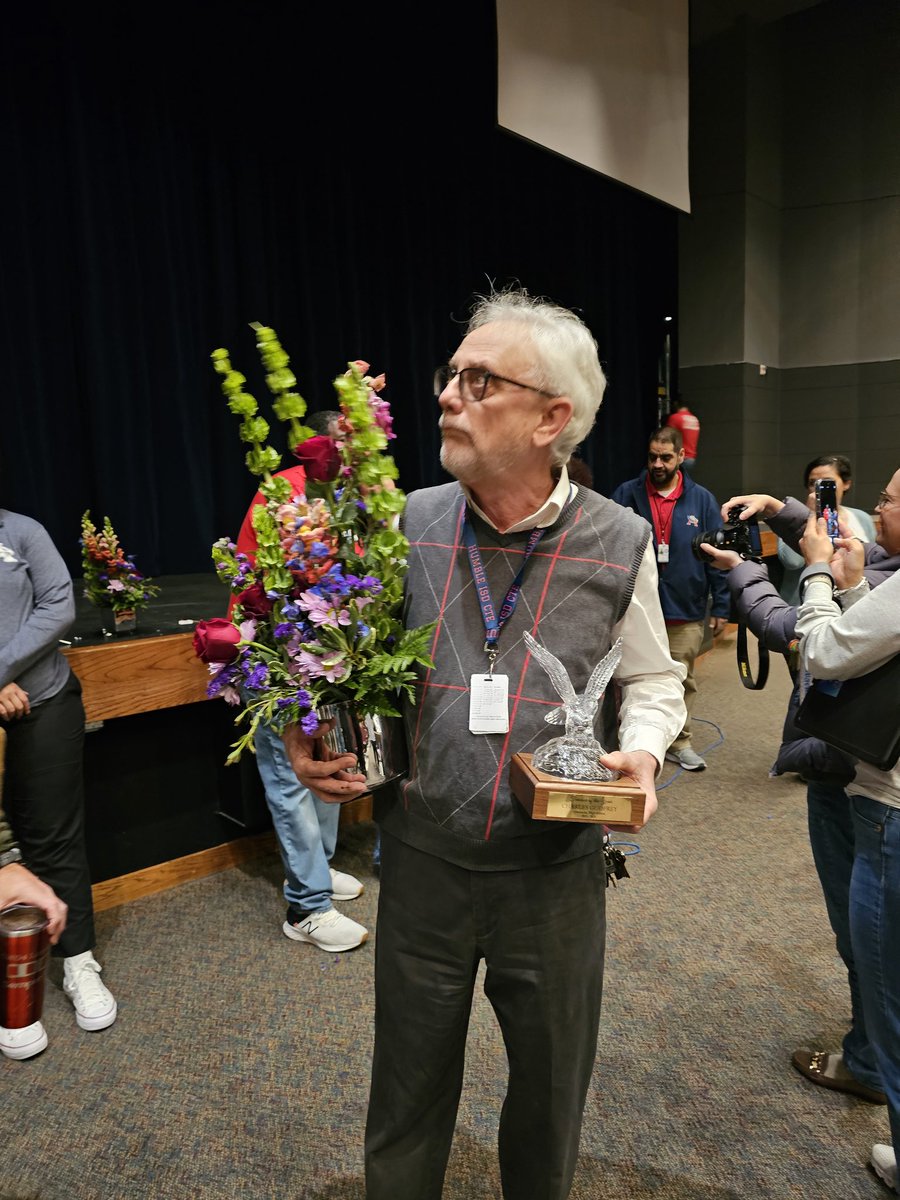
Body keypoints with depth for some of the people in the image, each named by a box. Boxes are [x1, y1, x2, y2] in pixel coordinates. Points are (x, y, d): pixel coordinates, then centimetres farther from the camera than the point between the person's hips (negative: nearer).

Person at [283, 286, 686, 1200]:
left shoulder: (619, 543, -9)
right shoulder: (407, 525, -6)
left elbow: (651, 681, 5)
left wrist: (641, 751, -15)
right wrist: (308, 740, -10)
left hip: (555, 873, 0)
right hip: (421, 861, 1)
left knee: (550, 1097, 24)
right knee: (408, 1098, 21)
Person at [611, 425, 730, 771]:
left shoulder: (702, 500, 4)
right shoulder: (627, 494, 0)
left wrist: (721, 605, 3)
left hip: (686, 612, 2)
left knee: (682, 681, 13)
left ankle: (680, 743, 28)